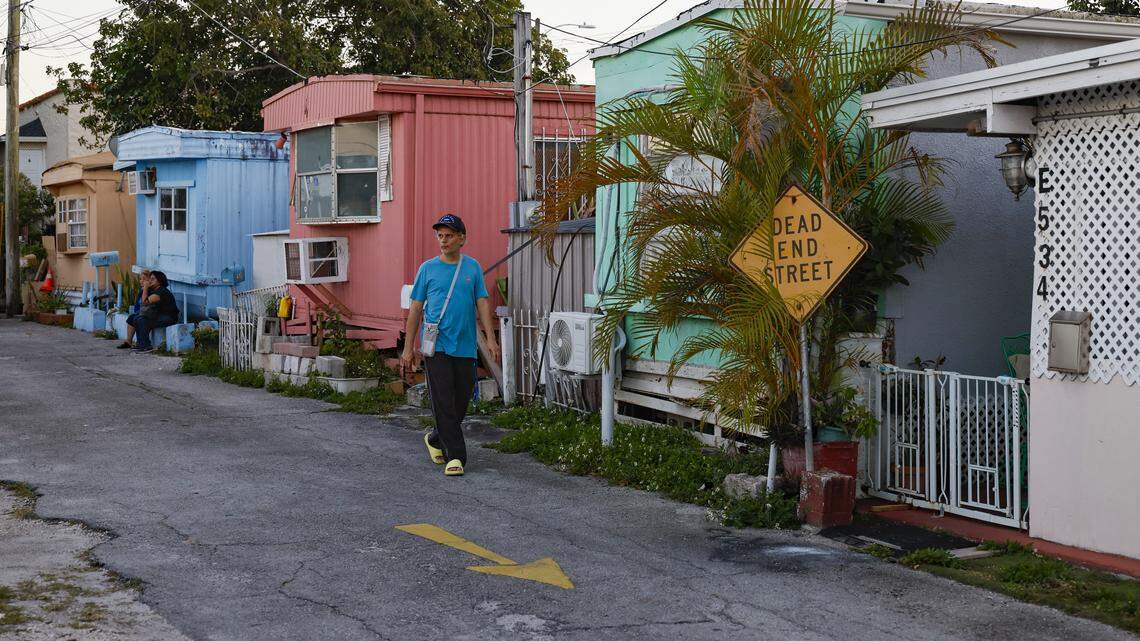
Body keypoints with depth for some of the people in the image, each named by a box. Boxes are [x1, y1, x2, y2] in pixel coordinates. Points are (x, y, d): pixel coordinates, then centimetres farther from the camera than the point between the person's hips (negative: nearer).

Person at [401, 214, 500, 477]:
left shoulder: (473, 268, 8)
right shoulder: (428, 268, 4)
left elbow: (482, 303, 6)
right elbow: (415, 309, 6)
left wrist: (490, 338, -6)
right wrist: (408, 347, 2)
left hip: (465, 347, 3)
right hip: (436, 346, -2)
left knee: (461, 401, 9)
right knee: (444, 402, -8)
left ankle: (435, 439, 32)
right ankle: (455, 455, -6)